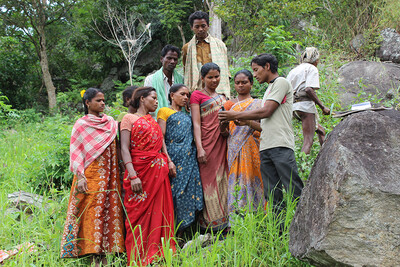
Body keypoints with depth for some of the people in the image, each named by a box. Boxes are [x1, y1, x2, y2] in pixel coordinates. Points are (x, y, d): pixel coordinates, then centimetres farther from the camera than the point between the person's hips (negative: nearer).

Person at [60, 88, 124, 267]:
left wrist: (117, 173, 8)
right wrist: (80, 176, -14)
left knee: (110, 209, -1)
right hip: (91, 175, -5)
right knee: (92, 211, -7)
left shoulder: (111, 123, 14)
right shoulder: (81, 125, 0)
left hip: (109, 174, 5)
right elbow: (75, 153, -4)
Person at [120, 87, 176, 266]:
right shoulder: (129, 119, 1)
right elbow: (124, 149, -8)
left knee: (159, 213, 4)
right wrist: (132, 176, -18)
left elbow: (161, 144, 17)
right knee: (139, 214, -5)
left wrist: (169, 161, -2)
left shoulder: (154, 121, 20)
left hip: (159, 171, 6)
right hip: (139, 170, -6)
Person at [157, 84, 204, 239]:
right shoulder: (164, 112, 5)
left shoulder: (187, 116, 23)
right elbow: (161, 137, -4)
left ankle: (180, 235, 5)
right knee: (173, 193, -7)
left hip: (189, 160, 6)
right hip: (173, 158, -6)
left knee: (187, 193, -1)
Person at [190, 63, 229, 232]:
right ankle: (210, 225, -2)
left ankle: (223, 222, 9)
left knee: (222, 181, 5)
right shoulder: (197, 95, 1)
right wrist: (199, 148, -16)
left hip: (222, 144, 6)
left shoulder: (221, 97, 20)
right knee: (208, 181, -5)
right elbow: (196, 123, -7)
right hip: (207, 142, -6)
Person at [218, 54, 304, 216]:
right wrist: (245, 122, 15)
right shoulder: (269, 89, 28)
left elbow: (266, 112, -9)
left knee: (294, 191, -11)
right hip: (265, 148, 9)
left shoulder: (281, 82, 0)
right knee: (272, 195, 2)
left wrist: (236, 116, -3)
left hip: (281, 145, -9)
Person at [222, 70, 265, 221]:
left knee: (251, 180, -9)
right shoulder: (229, 104, 17)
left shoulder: (257, 104, 8)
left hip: (251, 149, -2)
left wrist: (248, 122, -21)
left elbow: (263, 127, -4)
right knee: (235, 182, -5)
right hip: (234, 150, 2)